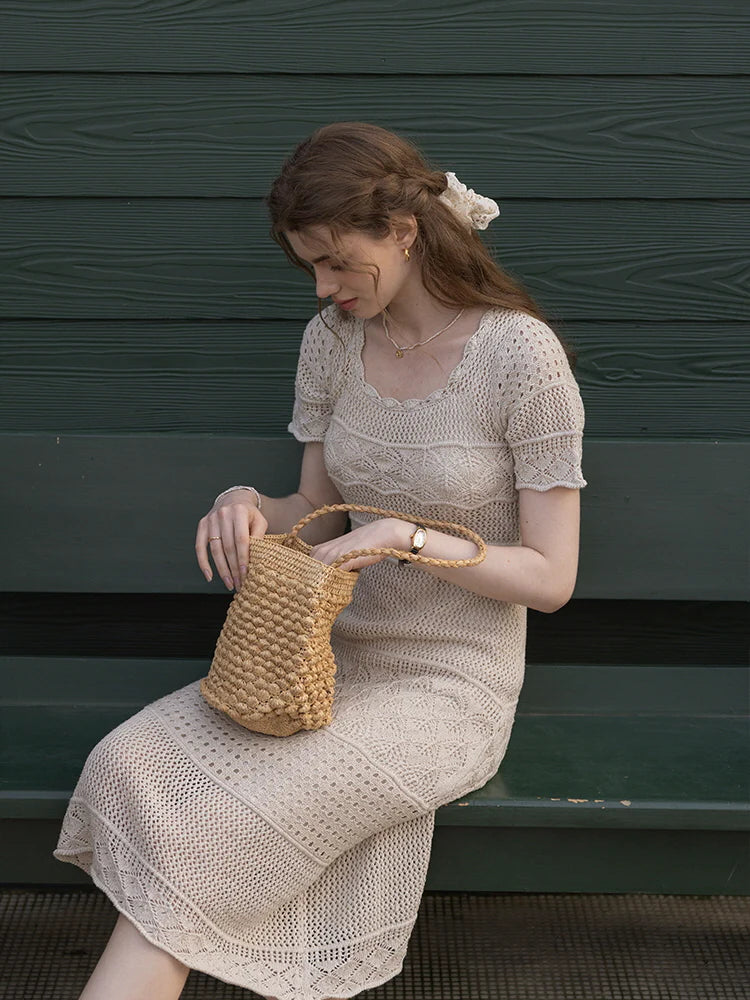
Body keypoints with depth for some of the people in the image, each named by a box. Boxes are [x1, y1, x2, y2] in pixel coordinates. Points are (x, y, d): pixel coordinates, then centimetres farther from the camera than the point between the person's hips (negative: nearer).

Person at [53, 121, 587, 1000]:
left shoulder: (521, 354, -13)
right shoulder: (332, 339, 3)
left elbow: (550, 578, -11)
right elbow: (320, 518, 11)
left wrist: (408, 537, -23)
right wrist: (251, 504, -11)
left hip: (450, 686, -5)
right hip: (338, 655, 6)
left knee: (211, 824, -23)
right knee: (130, 764, -18)